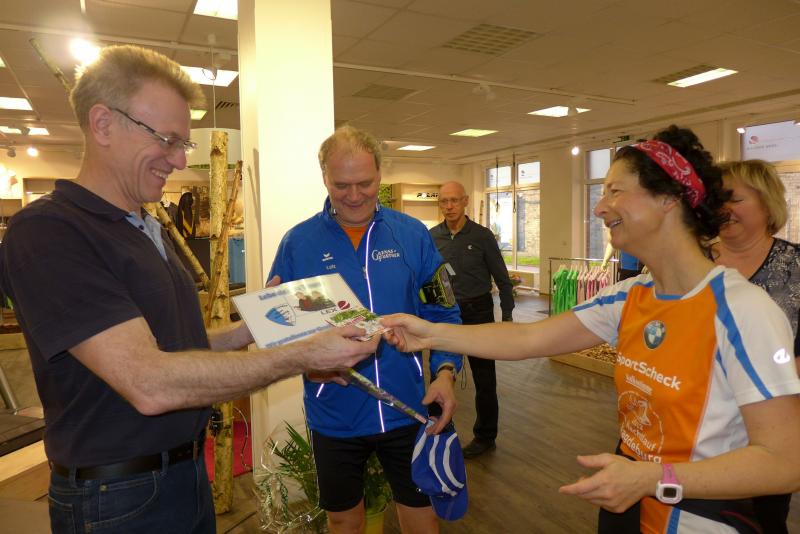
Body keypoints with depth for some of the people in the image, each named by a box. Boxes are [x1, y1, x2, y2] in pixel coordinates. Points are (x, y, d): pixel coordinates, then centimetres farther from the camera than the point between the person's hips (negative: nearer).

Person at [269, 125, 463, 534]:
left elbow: (441, 313, 0)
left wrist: (445, 371, -14)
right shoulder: (298, 242, -6)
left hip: (407, 411, 1)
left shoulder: (412, 234, -3)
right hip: (334, 418, 0)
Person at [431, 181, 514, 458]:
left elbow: (502, 279, -2)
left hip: (478, 311, -2)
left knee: (484, 378, 8)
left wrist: (507, 316, -4)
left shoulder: (482, 235, -7)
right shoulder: (432, 237, 0)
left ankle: (485, 436, 26)